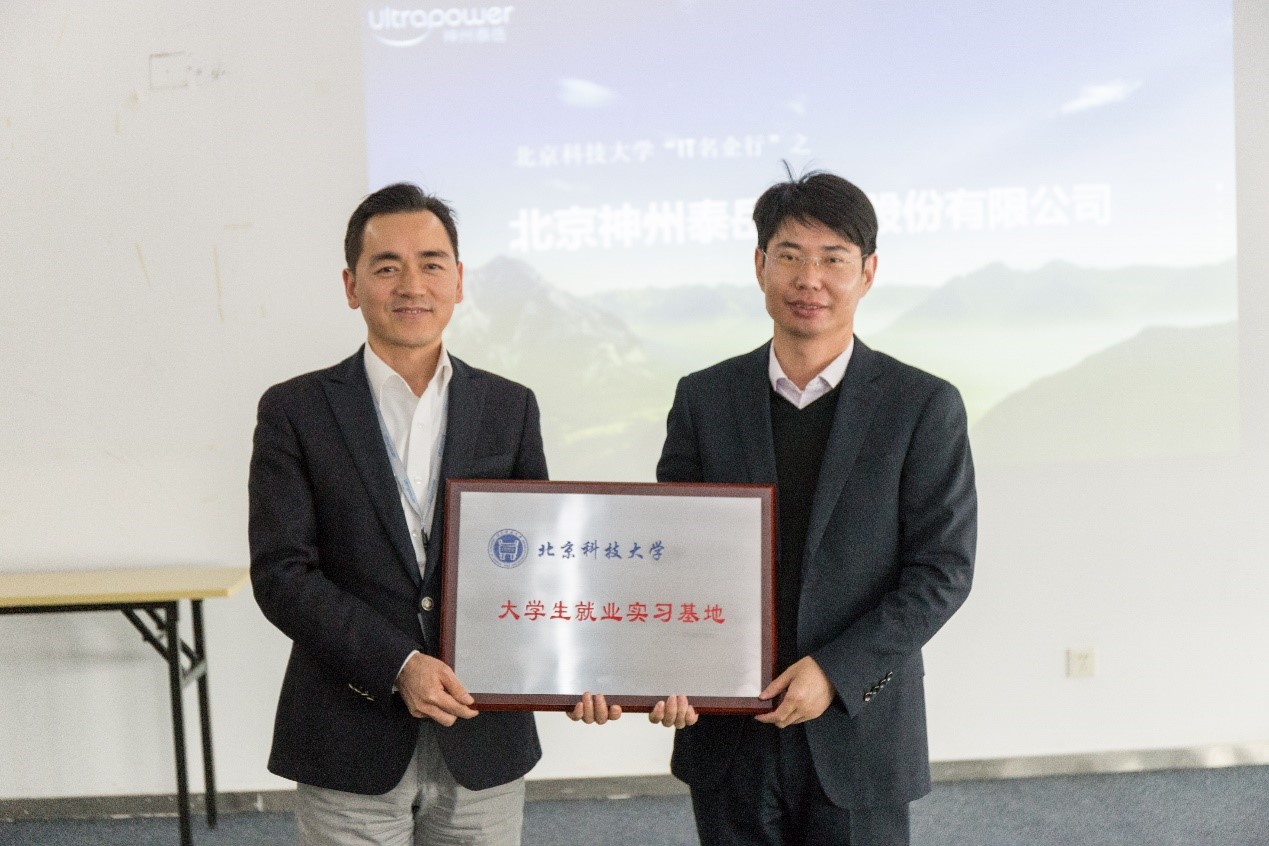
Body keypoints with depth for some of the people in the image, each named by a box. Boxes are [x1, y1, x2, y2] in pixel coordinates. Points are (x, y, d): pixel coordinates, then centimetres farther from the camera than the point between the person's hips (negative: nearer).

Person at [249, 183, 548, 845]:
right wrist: (398, 665, -17)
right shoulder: (296, 411, -1)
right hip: (351, 748, -2)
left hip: (483, 746, 2)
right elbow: (281, 573, -7)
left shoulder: (510, 408, 6)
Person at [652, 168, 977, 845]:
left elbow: (943, 568, -7)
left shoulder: (924, 407, -4)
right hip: (729, 733, 2)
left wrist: (836, 671, -16)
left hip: (859, 728, -2)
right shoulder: (704, 400, 2)